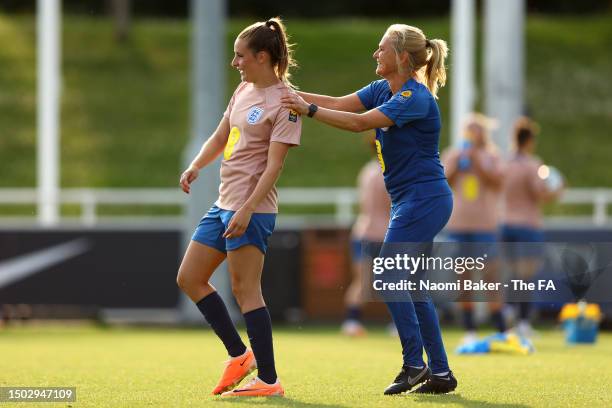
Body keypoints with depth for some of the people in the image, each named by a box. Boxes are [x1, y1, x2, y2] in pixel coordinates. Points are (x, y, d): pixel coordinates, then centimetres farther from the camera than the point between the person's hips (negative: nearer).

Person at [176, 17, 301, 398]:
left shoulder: (284, 102, -14)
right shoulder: (244, 90, 12)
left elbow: (274, 164, -19)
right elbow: (220, 137, 21)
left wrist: (247, 210, -26)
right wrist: (196, 166, 2)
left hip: (252, 208, -10)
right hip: (224, 202, 10)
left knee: (245, 290, -10)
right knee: (190, 279, 12)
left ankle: (269, 380, -5)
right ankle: (240, 355, 18)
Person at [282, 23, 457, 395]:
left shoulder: (416, 97, -19)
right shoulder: (383, 89, 9)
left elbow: (361, 122, -27)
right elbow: (339, 104, 2)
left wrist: (309, 110, -27)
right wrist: (293, 94, -7)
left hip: (424, 200, -10)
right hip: (411, 201, 10)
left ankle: (414, 364, -7)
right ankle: (440, 373, 11)